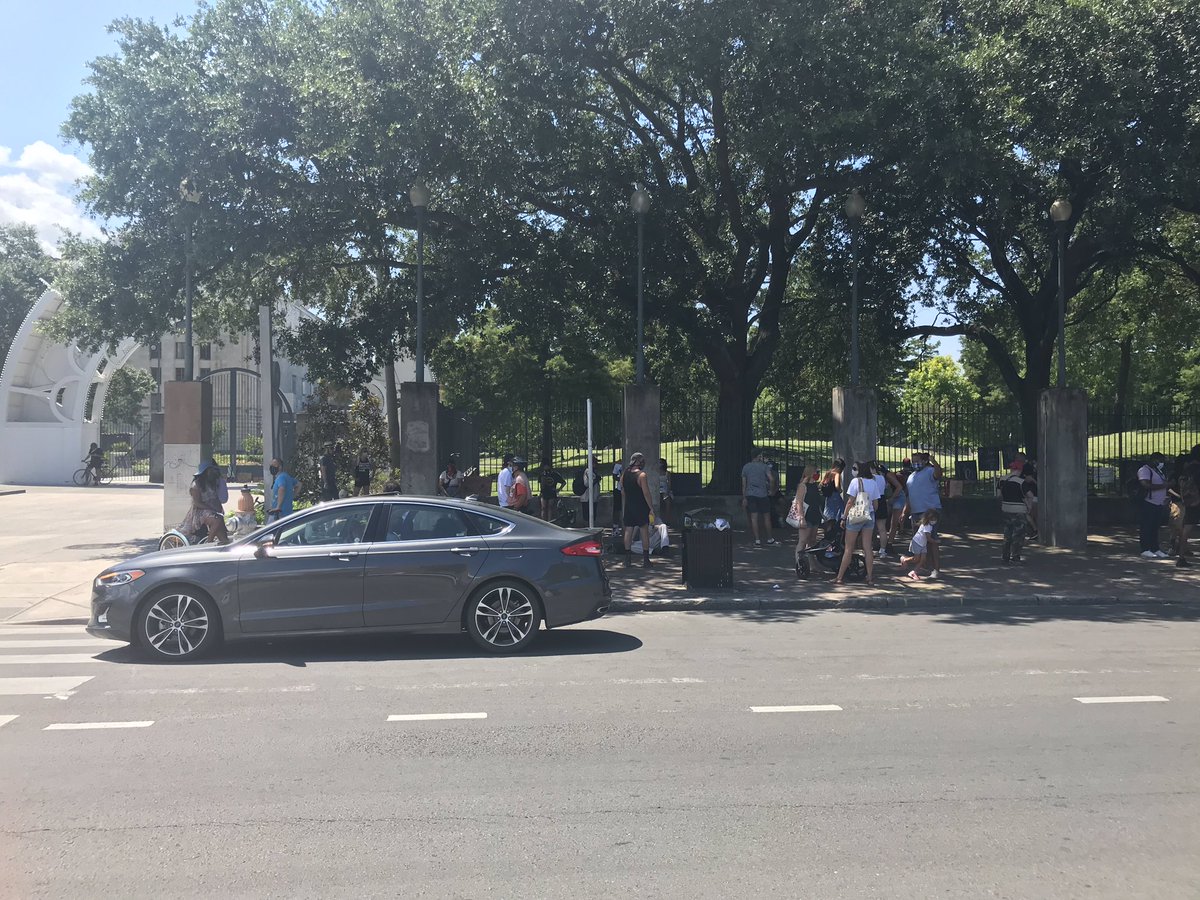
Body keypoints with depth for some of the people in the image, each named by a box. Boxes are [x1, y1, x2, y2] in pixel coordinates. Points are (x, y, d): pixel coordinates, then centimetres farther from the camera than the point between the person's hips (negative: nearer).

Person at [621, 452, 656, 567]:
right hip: (641, 507, -5)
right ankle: (645, 559, 3)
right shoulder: (642, 475, -13)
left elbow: (623, 493, 11)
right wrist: (651, 508, -11)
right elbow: (646, 493, -16)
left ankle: (628, 559, 8)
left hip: (628, 507, 5)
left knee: (628, 531, 7)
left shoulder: (624, 474, 5)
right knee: (645, 532, 3)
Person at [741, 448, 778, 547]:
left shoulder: (746, 467, 6)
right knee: (766, 517, 8)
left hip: (750, 494, 3)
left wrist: (744, 498, 9)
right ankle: (769, 539, 15)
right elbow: (771, 479, -15)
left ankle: (757, 540, 0)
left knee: (754, 518, 1)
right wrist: (771, 490, 0)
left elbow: (743, 484, 6)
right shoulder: (764, 466, -3)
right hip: (762, 494, -3)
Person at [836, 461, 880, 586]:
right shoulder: (874, 483, 5)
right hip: (870, 516, 4)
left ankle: (840, 577, 5)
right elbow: (876, 504, 6)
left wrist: (844, 517, -6)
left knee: (849, 549, 1)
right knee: (867, 548, 7)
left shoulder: (856, 481, -10)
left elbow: (851, 502, -11)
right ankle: (870, 577, 7)